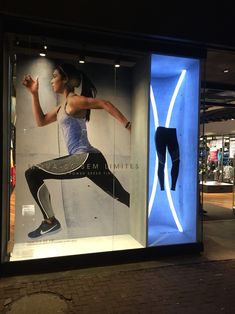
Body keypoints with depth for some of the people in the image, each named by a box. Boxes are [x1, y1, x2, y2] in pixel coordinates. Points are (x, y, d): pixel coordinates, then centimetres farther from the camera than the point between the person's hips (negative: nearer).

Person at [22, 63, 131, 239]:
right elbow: (41, 121, 27)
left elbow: (105, 104, -17)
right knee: (122, 196, 13)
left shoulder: (74, 101, -5)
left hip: (87, 159, -10)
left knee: (33, 174, -7)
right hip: (87, 160, 10)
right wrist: (34, 93, 23)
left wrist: (129, 126, -25)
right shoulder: (63, 107, 23)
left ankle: (50, 222, 4)